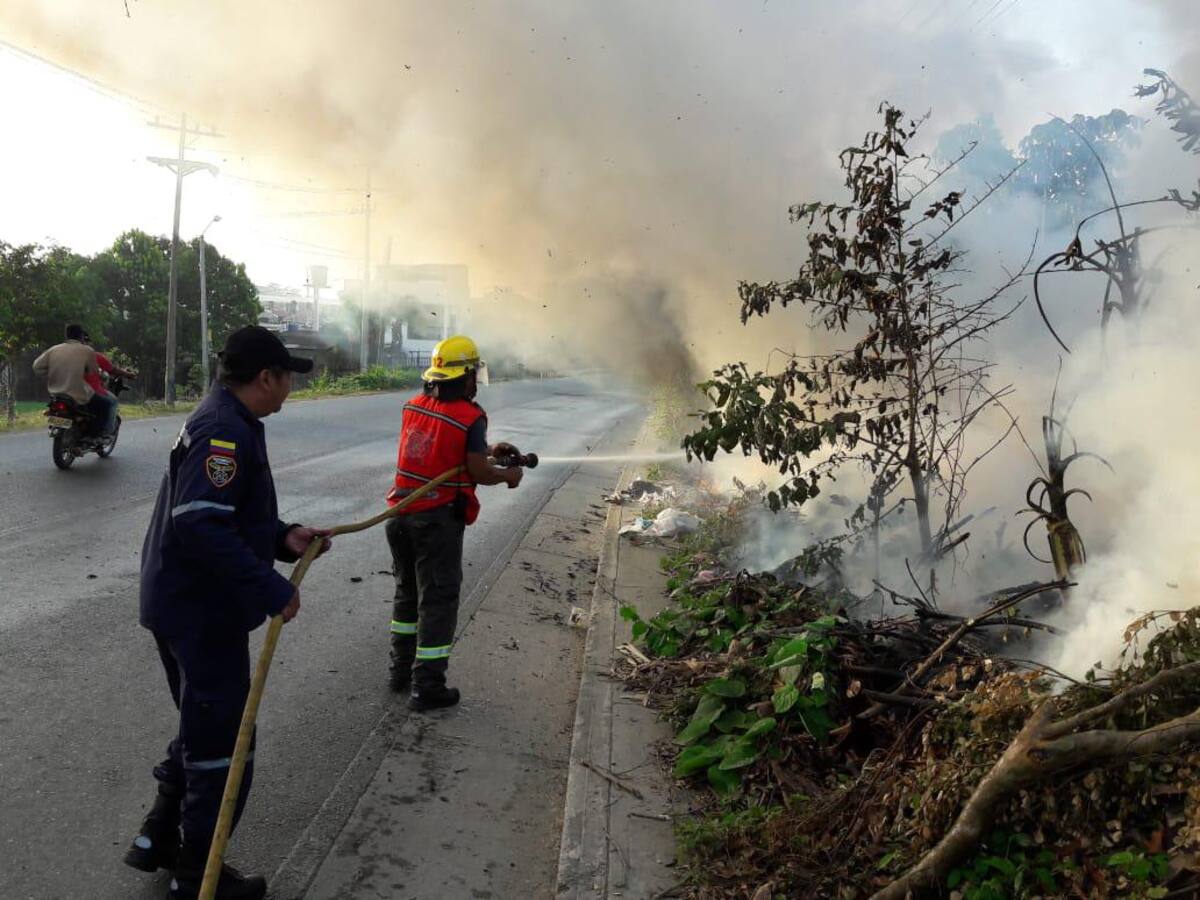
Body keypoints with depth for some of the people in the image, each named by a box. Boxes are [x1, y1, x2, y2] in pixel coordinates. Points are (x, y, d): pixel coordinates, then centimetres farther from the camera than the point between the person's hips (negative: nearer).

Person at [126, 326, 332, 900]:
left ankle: (159, 838, 36)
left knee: (201, 728, 25)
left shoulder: (222, 421, 12)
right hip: (203, 612, -11)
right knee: (221, 743, 2)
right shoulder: (226, 432, -22)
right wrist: (270, 590, -30)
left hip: (184, 605, 11)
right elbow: (200, 526, -32)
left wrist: (284, 536, 3)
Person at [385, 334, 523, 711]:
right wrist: (509, 475, 5)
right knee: (438, 599, 3)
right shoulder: (470, 417, -15)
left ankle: (402, 669, 31)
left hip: (401, 512, 7)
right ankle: (426, 686, 6)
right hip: (438, 519, -7)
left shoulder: (413, 406, 5)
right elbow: (479, 473, -15)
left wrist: (488, 449, 20)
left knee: (407, 591, 21)